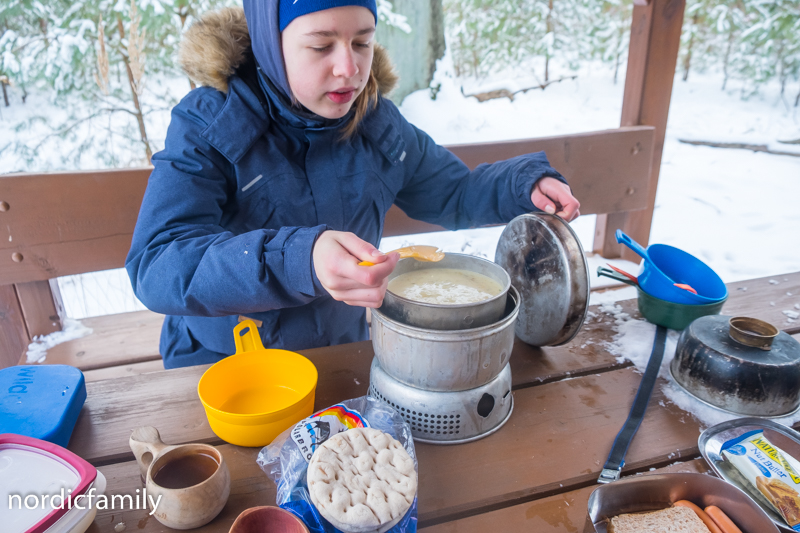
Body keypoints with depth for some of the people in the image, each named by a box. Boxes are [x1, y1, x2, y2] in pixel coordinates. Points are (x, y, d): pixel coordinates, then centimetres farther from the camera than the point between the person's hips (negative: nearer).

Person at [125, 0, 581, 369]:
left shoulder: (379, 123, -1)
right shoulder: (207, 125, -15)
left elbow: (453, 194, 13)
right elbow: (155, 267, -28)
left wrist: (524, 183, -7)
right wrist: (297, 263, -44)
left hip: (343, 354, 3)